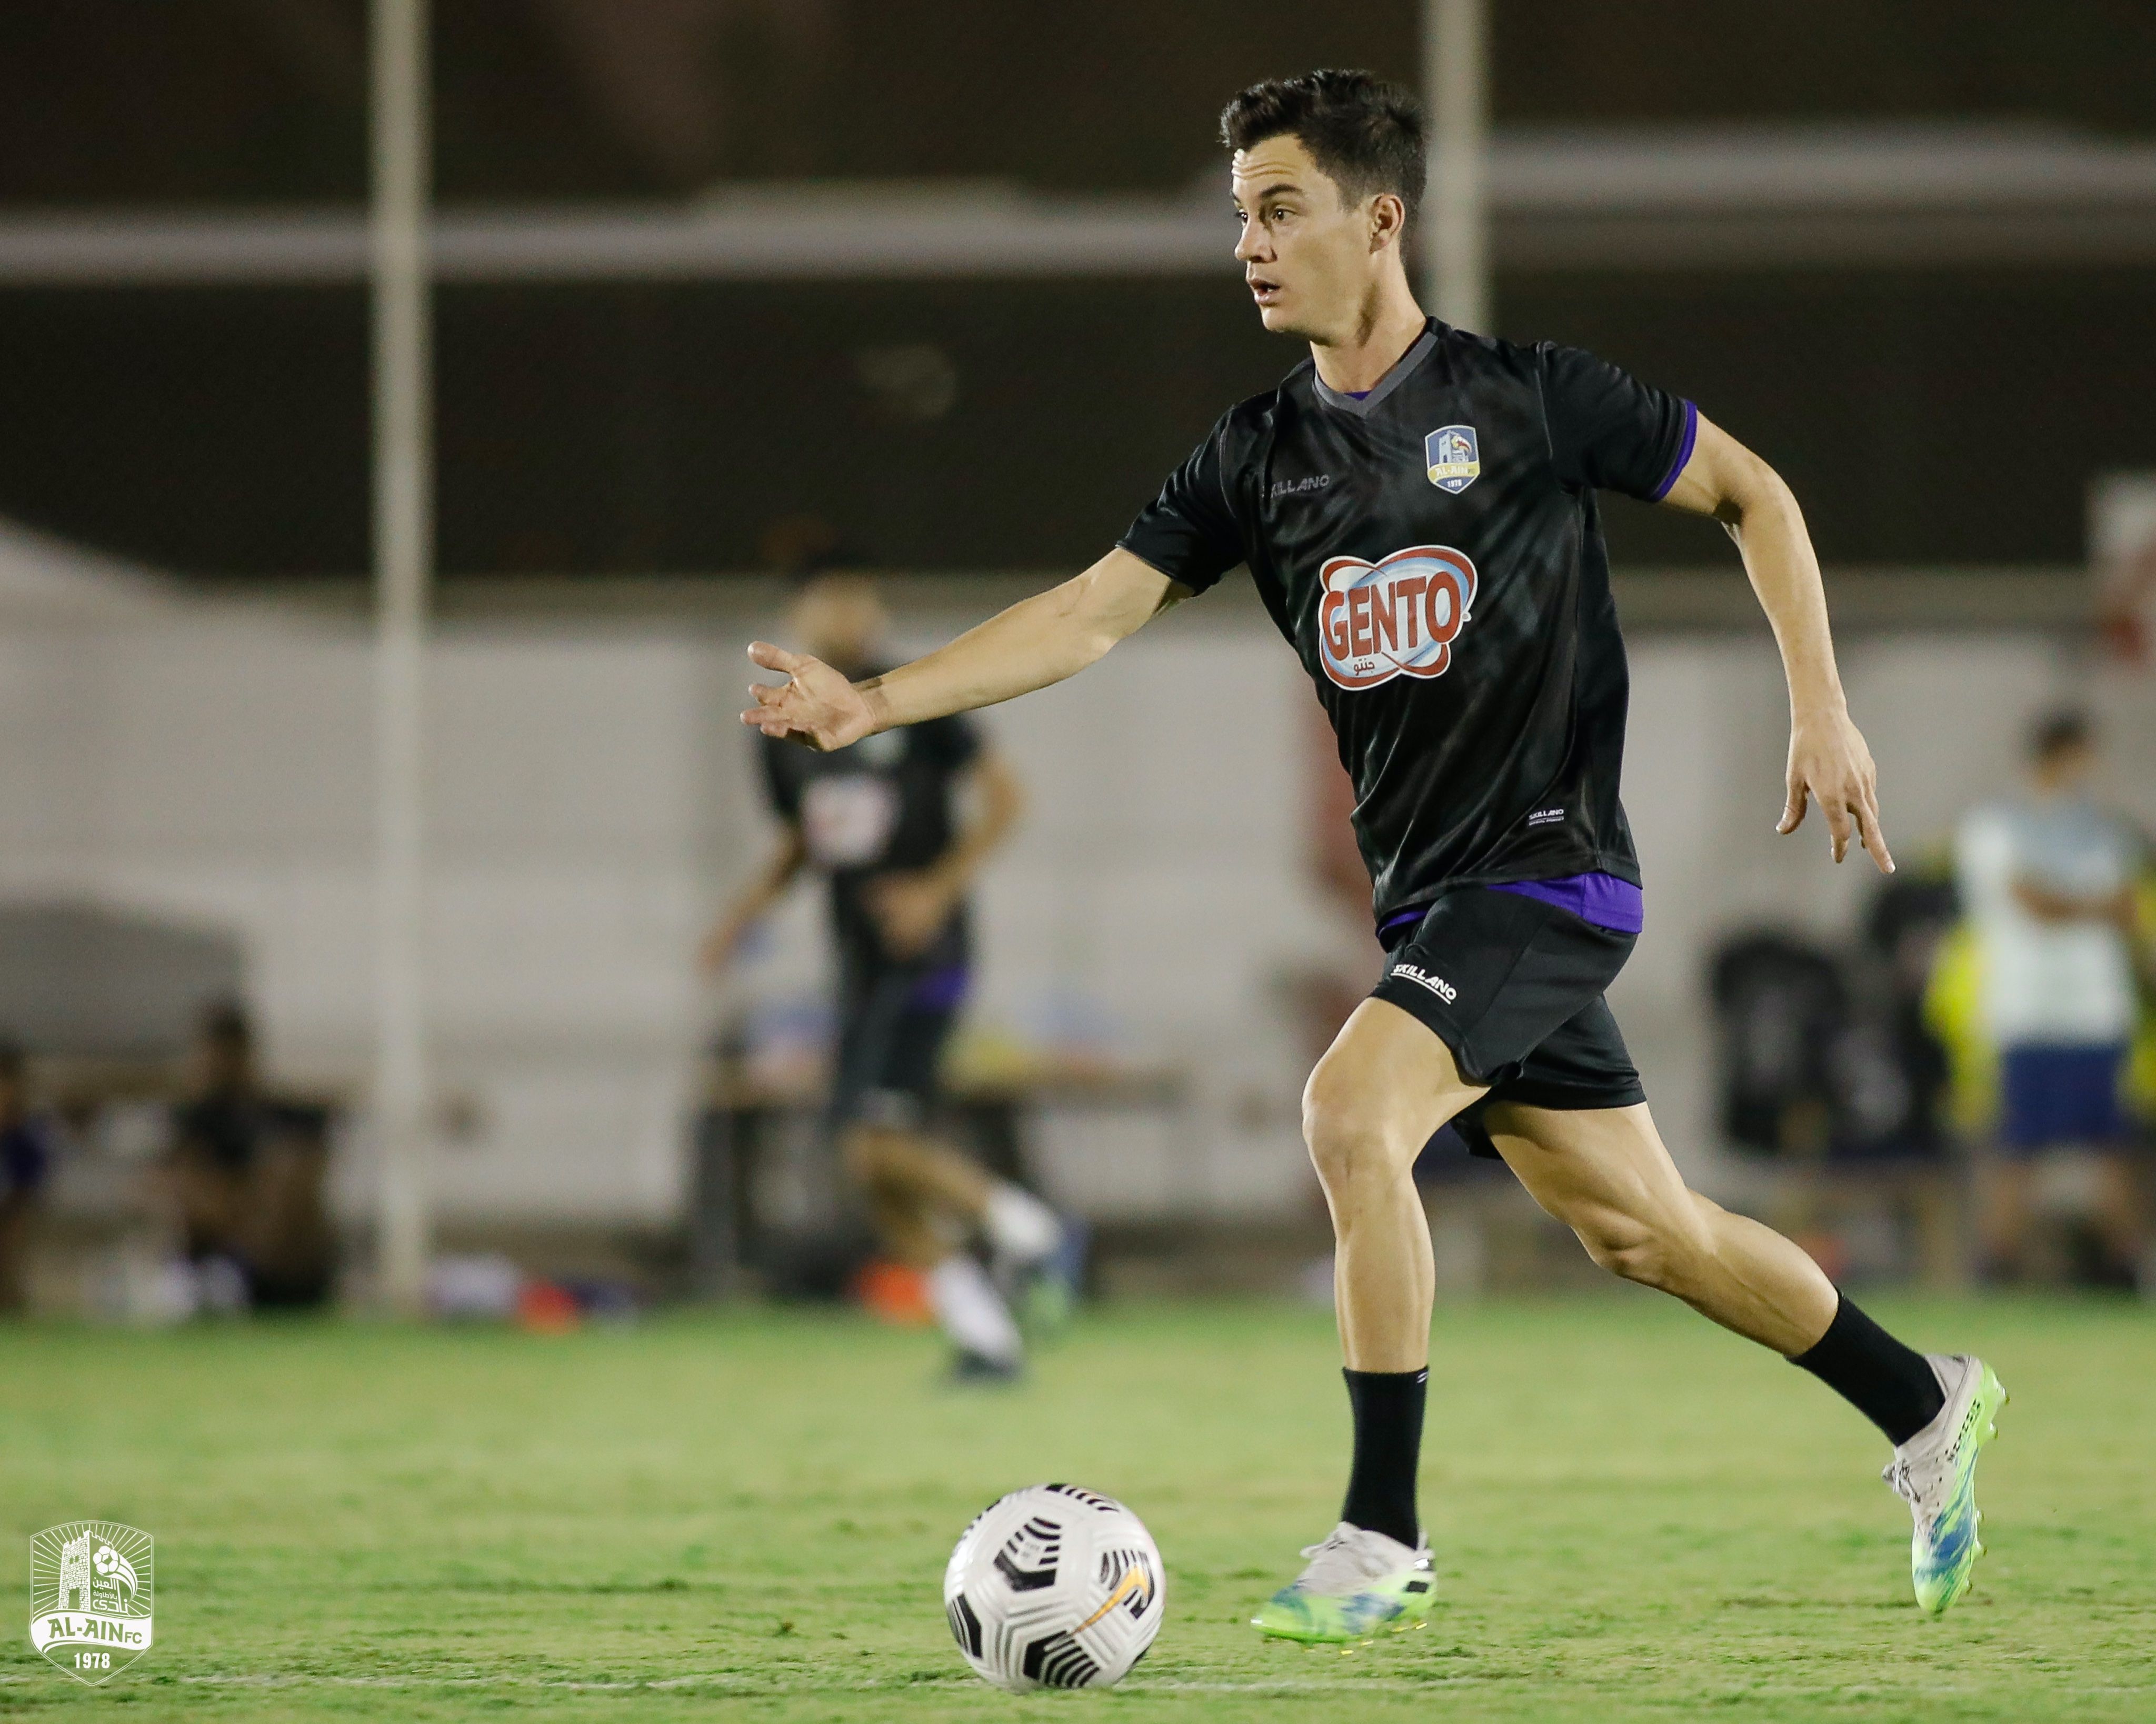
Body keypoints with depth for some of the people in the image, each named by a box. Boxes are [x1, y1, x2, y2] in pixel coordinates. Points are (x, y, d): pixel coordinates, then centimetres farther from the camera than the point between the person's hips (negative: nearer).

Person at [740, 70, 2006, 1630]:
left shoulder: (1529, 396, -9)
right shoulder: (1260, 455, 6)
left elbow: (1751, 495, 2)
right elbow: (1097, 612, 2)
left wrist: (1821, 710, -3)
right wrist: (876, 701, -9)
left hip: (1551, 870, -6)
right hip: (1425, 896, 6)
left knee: (1352, 1111, -25)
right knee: (1640, 1228, 13)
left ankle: (1384, 1533, -17)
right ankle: (1927, 1410, 33)